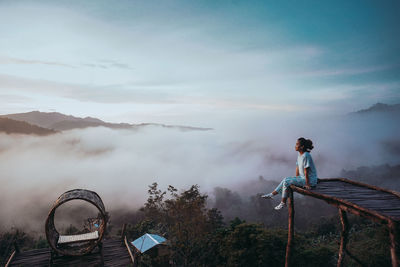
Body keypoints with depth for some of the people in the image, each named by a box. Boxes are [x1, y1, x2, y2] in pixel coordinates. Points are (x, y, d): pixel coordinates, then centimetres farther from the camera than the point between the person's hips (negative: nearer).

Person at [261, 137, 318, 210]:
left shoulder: (306, 155, -22)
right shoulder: (299, 154, 7)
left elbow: (306, 171, -22)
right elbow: (297, 167, 12)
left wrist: (307, 184, -20)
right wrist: (296, 178, 13)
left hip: (310, 179, -9)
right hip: (302, 177, 9)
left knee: (286, 181, -14)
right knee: (286, 179, 2)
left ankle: (283, 203, -2)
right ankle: (272, 194, 8)